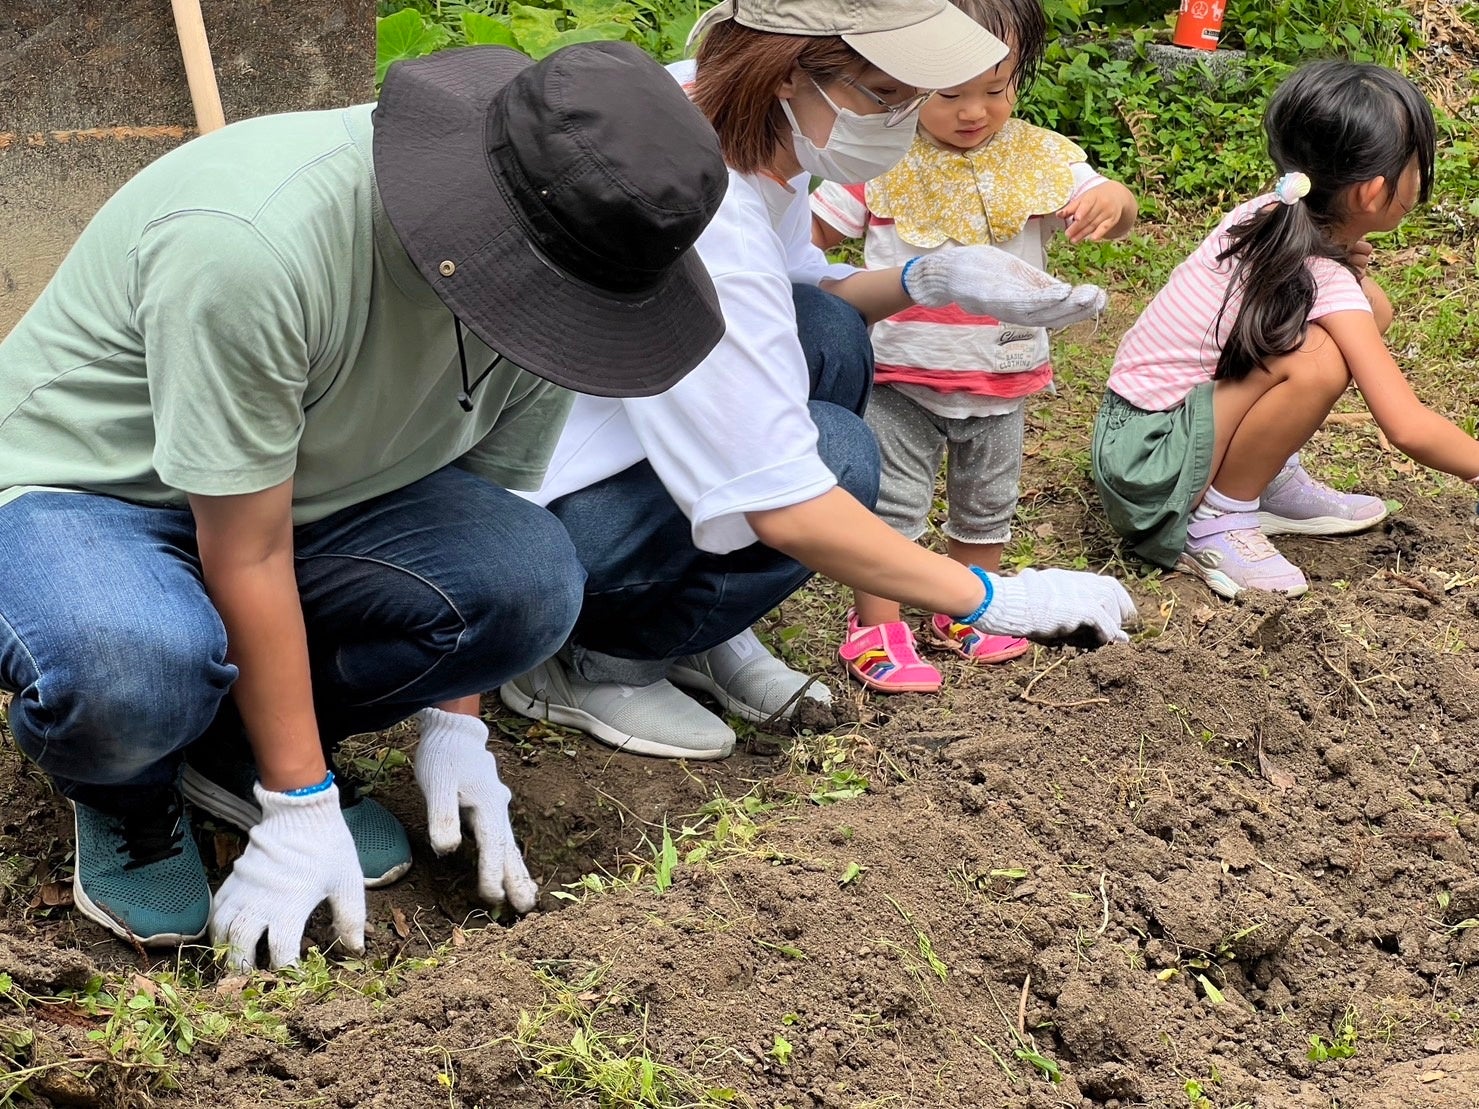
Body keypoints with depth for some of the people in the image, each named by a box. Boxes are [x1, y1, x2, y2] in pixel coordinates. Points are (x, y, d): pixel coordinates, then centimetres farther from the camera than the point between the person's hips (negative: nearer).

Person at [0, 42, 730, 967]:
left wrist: (452, 722, -7)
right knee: (136, 672, -41)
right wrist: (300, 806, -23)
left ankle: (239, 742, 1)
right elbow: (249, 556, -28)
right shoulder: (253, 242, -35)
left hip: (316, 491, 6)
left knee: (533, 576, -24)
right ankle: (125, 793, -1)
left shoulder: (554, 274, -14)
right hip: (80, 487, -5)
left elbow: (491, 499, -1)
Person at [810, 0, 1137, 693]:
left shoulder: (1036, 157, -4)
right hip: (900, 380, -3)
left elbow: (1111, 217, -8)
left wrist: (1112, 200, -30)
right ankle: (875, 627, 15)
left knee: (987, 507, 18)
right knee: (892, 503, 0)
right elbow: (816, 230, 1)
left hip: (1000, 381, 3)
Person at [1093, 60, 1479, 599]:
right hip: (1149, 465, -9)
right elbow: (1407, 427, -25)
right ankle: (1219, 520, -13)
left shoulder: (1272, 214, -2)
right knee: (1318, 360, -32)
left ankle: (1271, 480, 11)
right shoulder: (1324, 283, -23)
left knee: (1369, 302, 4)